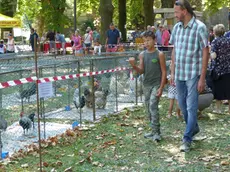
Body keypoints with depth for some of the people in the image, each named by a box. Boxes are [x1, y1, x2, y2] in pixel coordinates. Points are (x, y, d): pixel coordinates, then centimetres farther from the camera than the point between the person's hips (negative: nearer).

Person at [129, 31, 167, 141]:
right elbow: (141, 71, 0)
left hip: (156, 84, -5)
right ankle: (155, 131, 21)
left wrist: (161, 88, -12)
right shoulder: (142, 54, 4)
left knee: (153, 106, -16)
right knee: (149, 109, 10)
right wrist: (134, 66, -20)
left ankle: (156, 132, -10)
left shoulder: (159, 54, -8)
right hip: (146, 85, 6)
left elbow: (164, 72, -6)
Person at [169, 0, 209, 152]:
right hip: (179, 74, 6)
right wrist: (173, 72, 12)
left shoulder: (200, 27, -11)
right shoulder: (177, 28, 7)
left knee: (191, 107, -4)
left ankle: (187, 139, 3)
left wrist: (202, 78, -13)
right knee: (182, 105, 17)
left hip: (193, 74, -6)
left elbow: (205, 53, -10)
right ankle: (194, 128, 38)